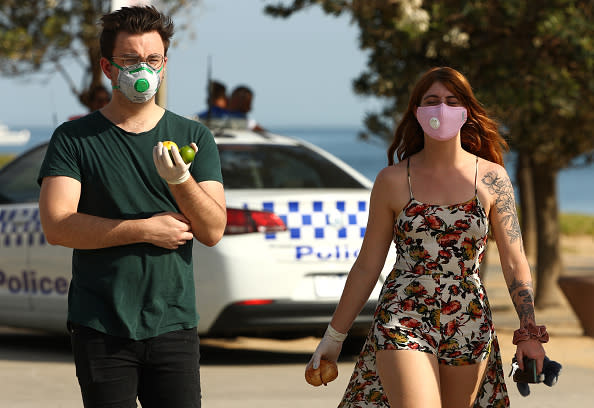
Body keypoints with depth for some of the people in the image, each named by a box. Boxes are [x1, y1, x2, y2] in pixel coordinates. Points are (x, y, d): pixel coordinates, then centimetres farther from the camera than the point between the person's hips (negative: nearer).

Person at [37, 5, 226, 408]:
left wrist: (180, 180, -19)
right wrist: (147, 229, -10)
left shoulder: (194, 137, 9)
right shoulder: (73, 139, 3)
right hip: (100, 327, -1)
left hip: (174, 325, 1)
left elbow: (213, 231, 0)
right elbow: (57, 226, -9)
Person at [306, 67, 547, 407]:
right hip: (403, 320, -2)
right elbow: (367, 267, 6)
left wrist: (529, 331, -8)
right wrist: (334, 336, 8)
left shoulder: (492, 178, 3)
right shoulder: (393, 181, 1)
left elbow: (515, 263, 2)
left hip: (469, 327, 2)